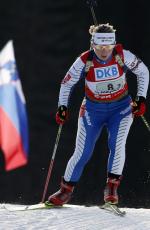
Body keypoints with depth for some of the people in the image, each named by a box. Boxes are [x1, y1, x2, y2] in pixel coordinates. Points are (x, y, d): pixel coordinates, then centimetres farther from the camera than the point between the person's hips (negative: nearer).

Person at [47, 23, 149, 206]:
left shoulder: (122, 56, -18)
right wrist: (62, 106, -14)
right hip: (93, 109, 0)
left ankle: (112, 186, -14)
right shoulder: (85, 61, -19)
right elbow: (67, 83, -4)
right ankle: (66, 190, 13)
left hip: (121, 107, 0)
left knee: (117, 143, -24)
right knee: (83, 153, -4)